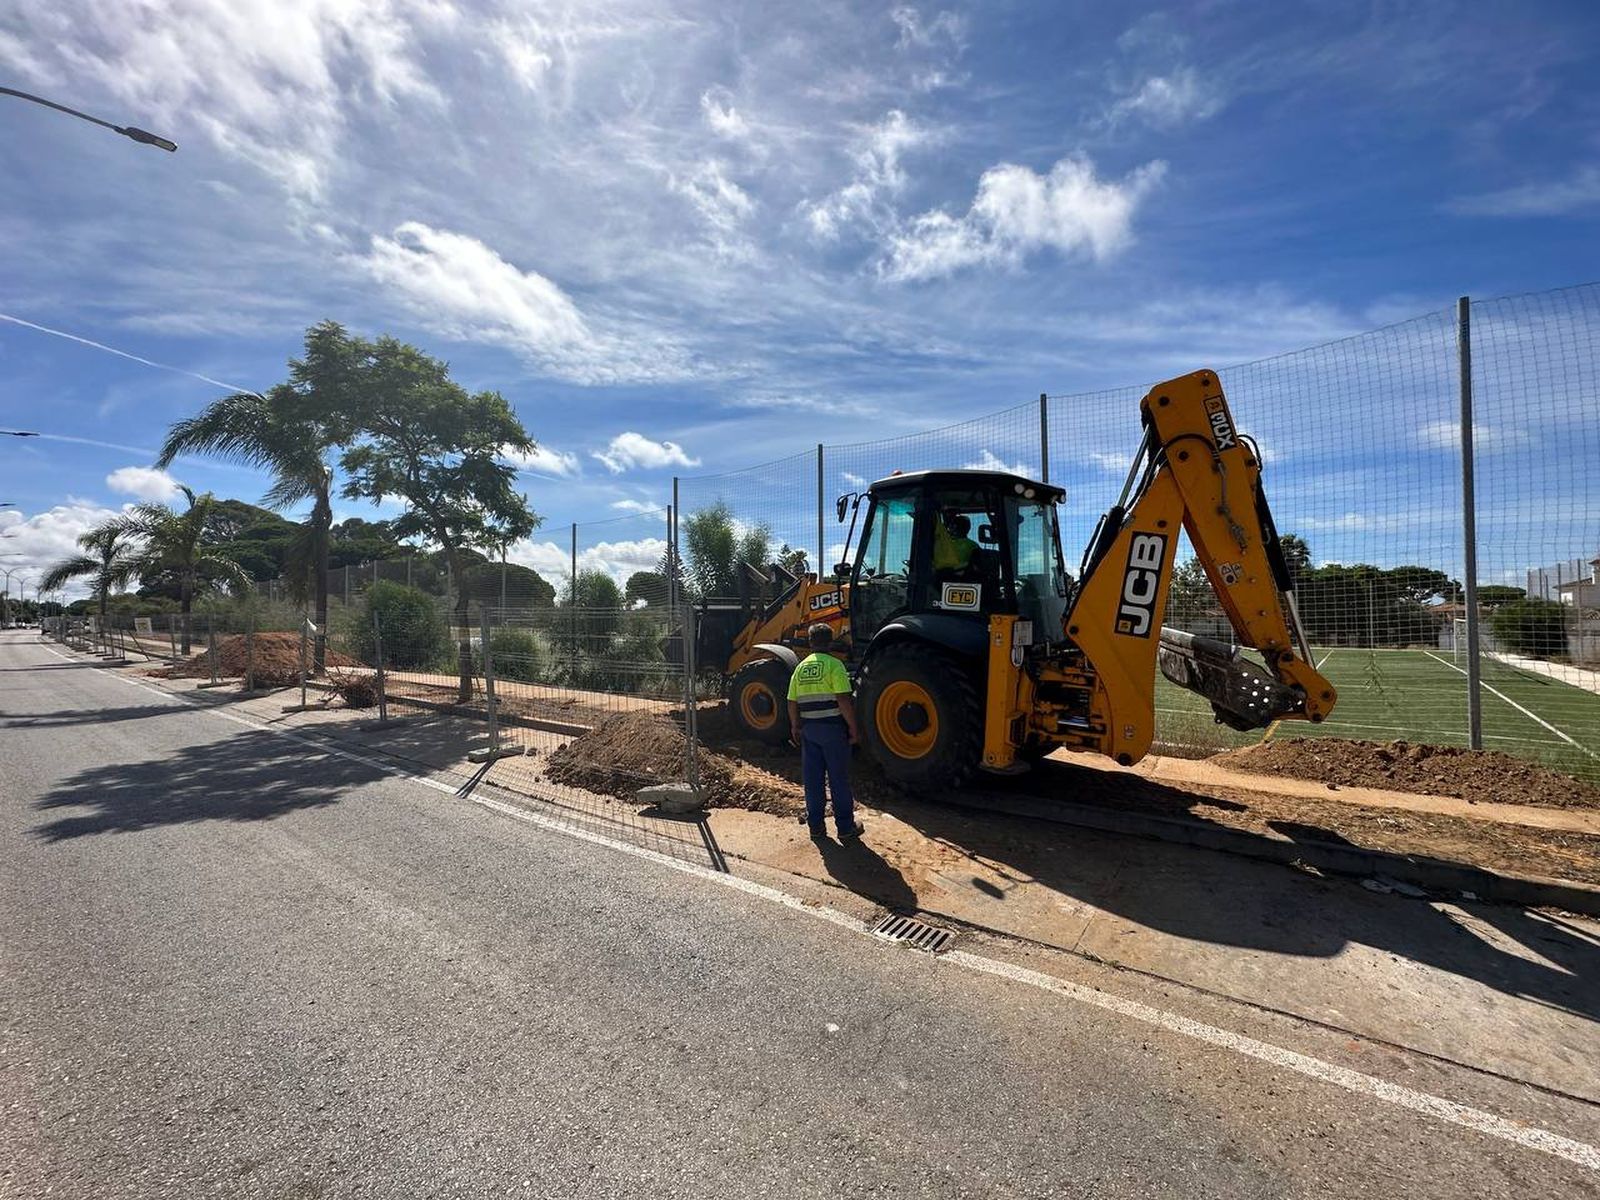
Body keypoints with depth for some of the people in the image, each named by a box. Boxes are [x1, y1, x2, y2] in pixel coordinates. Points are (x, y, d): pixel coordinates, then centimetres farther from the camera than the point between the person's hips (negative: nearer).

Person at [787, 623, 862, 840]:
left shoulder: (800, 668, 7)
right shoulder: (834, 665, -10)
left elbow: (792, 703, 9)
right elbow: (844, 700, -17)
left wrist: (795, 727, 20)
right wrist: (852, 727, -9)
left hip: (809, 728, 5)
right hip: (833, 727, -5)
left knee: (813, 779, 11)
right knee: (839, 779, 5)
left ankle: (816, 825, 17)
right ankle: (845, 826, 12)